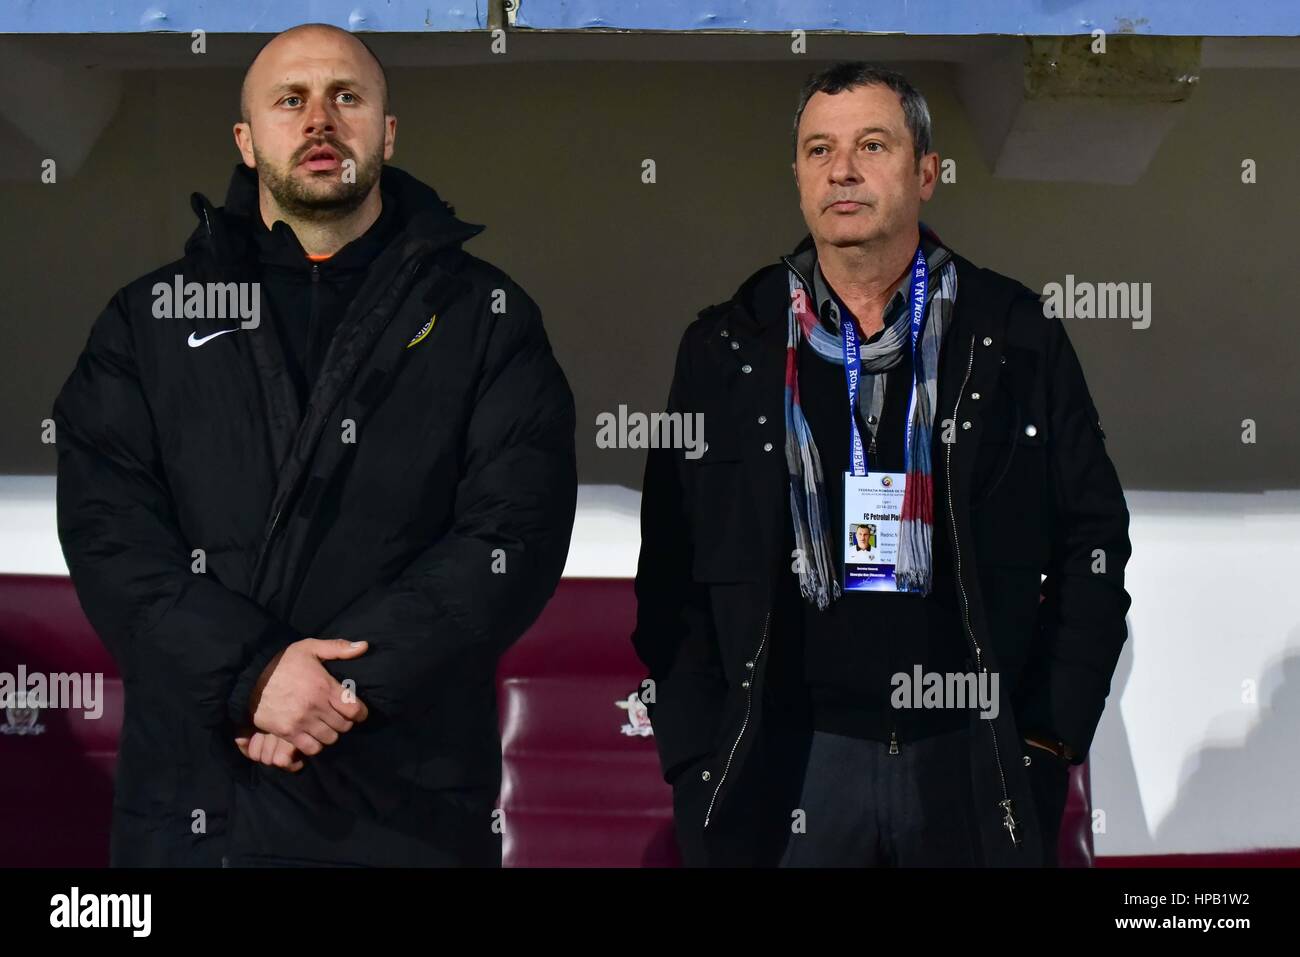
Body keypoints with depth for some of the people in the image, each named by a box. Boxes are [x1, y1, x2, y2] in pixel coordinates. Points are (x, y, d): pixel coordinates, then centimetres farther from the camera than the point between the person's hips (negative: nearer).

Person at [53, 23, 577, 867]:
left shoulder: (487, 318, 4)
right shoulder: (152, 320, 8)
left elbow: (516, 535, -6)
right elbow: (107, 530, -3)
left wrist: (355, 678, -17)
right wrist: (249, 671, -17)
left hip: (410, 797, -1)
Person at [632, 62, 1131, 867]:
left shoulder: (1016, 338, 3)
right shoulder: (727, 349, 4)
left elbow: (1093, 539, 4)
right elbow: (671, 572, 4)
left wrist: (1056, 732, -2)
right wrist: (696, 756, -2)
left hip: (975, 760, 0)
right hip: (786, 762, 0)